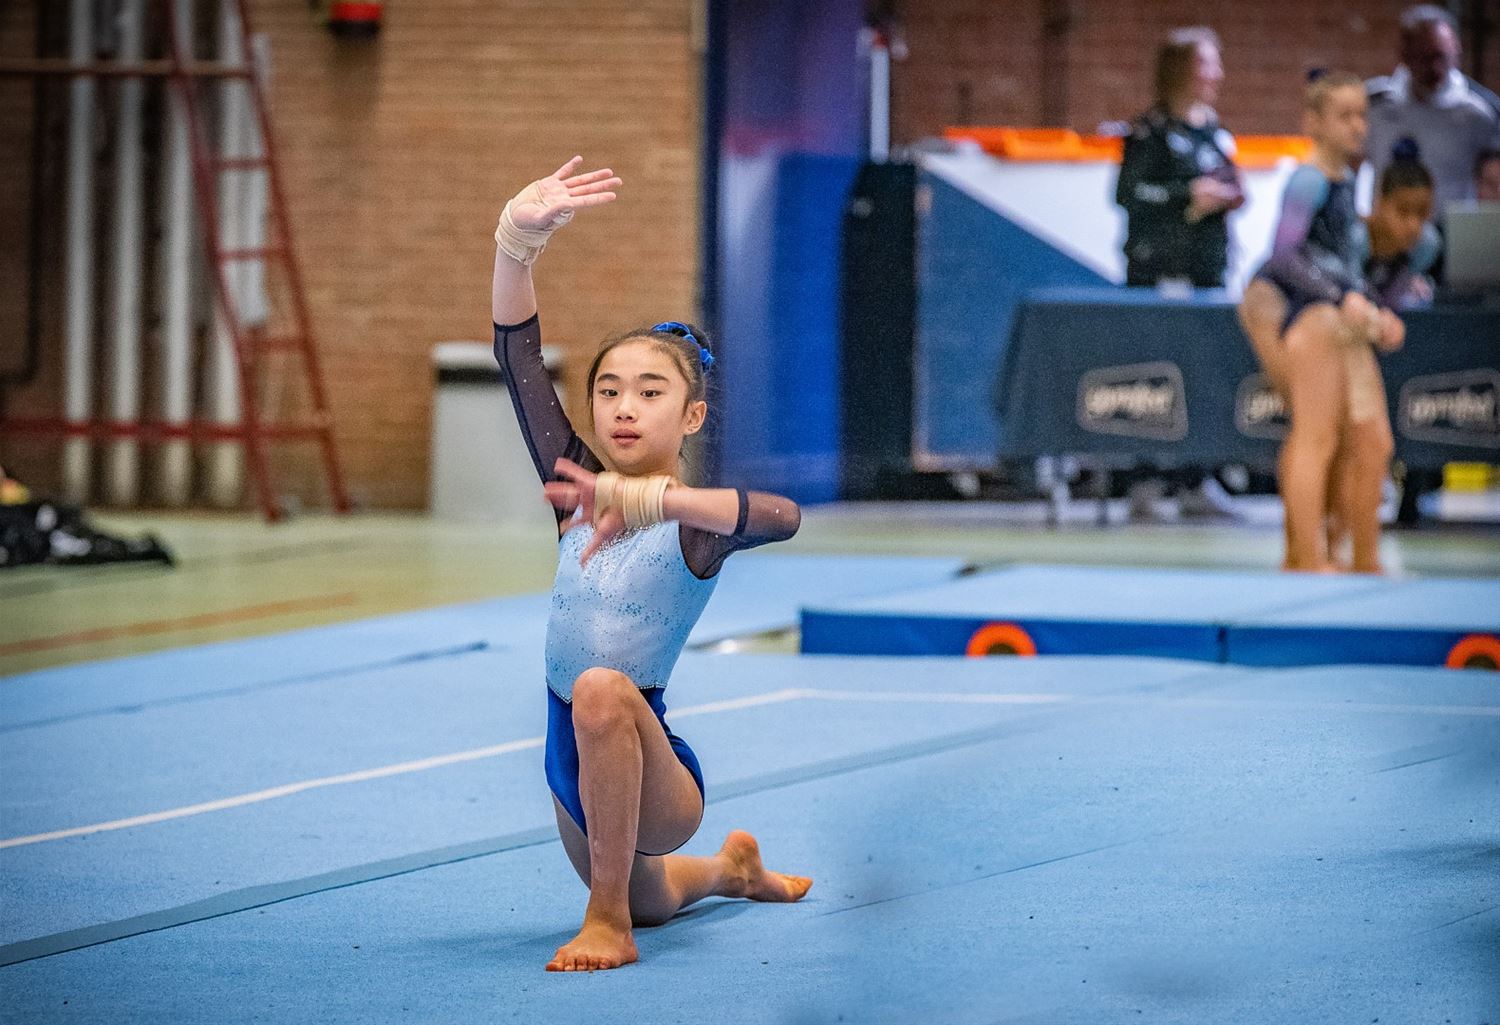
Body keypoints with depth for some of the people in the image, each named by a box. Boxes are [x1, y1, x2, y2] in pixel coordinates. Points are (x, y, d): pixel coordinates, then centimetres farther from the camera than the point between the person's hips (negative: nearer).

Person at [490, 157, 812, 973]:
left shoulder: (693, 517, -14)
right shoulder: (579, 489, 1)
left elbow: (781, 516, -39)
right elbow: (518, 356, -6)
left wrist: (644, 500, -51)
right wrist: (518, 238, -20)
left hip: (650, 775, -7)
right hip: (573, 766, 7)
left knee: (604, 690, -38)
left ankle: (609, 921, -28)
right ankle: (733, 867, 64)